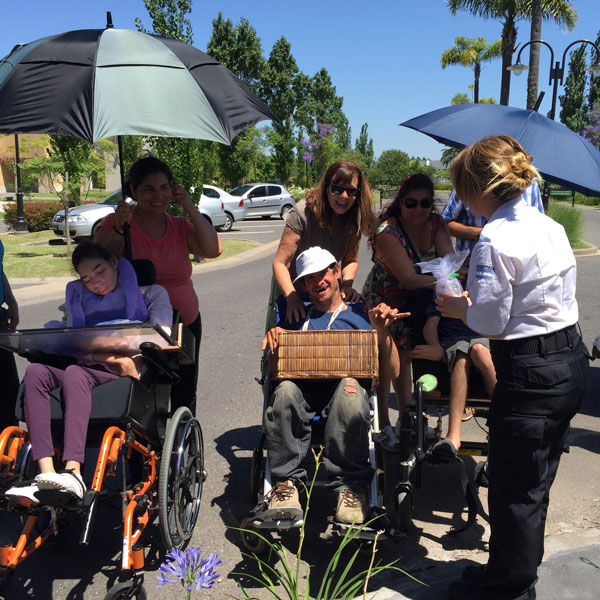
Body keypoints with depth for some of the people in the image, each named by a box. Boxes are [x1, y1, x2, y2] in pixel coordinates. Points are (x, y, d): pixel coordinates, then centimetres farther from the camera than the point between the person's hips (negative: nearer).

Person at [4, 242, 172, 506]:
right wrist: (103, 357, -7)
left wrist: (131, 362, -16)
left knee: (74, 374, -36)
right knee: (35, 371, -28)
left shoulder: (151, 294, 15)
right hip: (85, 368, 4)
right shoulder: (77, 296, 27)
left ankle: (73, 474, -50)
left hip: (124, 376, -4)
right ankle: (46, 474, -40)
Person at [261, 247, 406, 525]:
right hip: (302, 384, 2)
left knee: (350, 390, -39)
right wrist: (275, 339, -1)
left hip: (343, 381, -1)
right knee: (285, 391, -36)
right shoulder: (297, 319, 31)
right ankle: (285, 483, -26)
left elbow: (391, 370, 15)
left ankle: (351, 486, -28)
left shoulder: (361, 317, 26)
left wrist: (382, 330, -1)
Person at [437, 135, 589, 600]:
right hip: (571, 360, 10)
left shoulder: (496, 239, -19)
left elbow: (489, 322, -19)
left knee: (514, 488, 8)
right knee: (534, 485, 23)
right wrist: (479, 300, 15)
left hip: (530, 375, -9)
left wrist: (457, 308, 0)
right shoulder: (550, 226, 8)